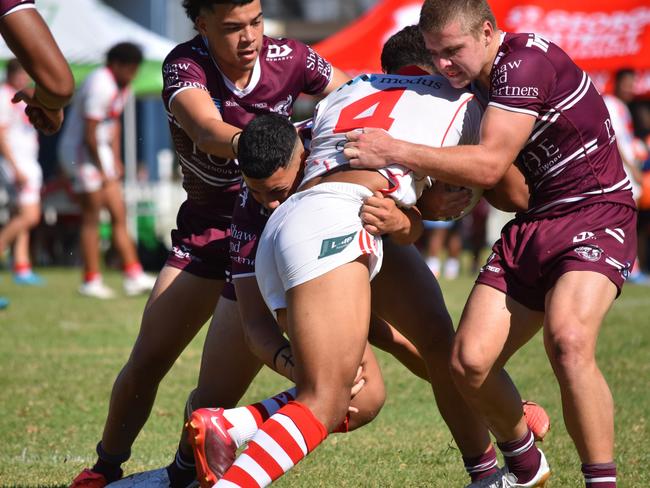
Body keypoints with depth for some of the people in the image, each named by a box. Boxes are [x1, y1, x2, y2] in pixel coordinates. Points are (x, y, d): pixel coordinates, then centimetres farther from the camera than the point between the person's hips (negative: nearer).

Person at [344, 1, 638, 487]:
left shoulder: (526, 60, -17)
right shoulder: (470, 83, 10)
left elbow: (488, 165, -24)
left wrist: (394, 151, -21)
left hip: (596, 215, -8)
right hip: (530, 226, 8)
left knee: (567, 341, -33)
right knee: (470, 361, -4)